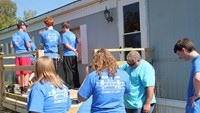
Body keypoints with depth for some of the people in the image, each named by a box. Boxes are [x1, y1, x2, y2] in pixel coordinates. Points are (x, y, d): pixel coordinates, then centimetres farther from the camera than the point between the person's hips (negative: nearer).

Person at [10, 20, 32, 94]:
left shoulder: (14, 35, 12)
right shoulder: (24, 34, -7)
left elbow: (11, 46, 16)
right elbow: (28, 45, -14)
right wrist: (30, 43, 7)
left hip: (17, 56, 6)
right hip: (24, 55, -6)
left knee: (19, 73, 8)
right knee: (26, 72, -3)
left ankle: (21, 89, 14)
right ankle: (25, 89, -9)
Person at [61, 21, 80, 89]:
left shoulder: (64, 34, -6)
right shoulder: (73, 34, 14)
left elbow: (66, 45, -15)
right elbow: (76, 44, 13)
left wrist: (74, 50, -11)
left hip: (67, 55, -7)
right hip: (74, 55, 7)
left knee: (68, 70, -2)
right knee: (74, 70, 11)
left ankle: (69, 85, -1)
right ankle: (76, 84, 16)